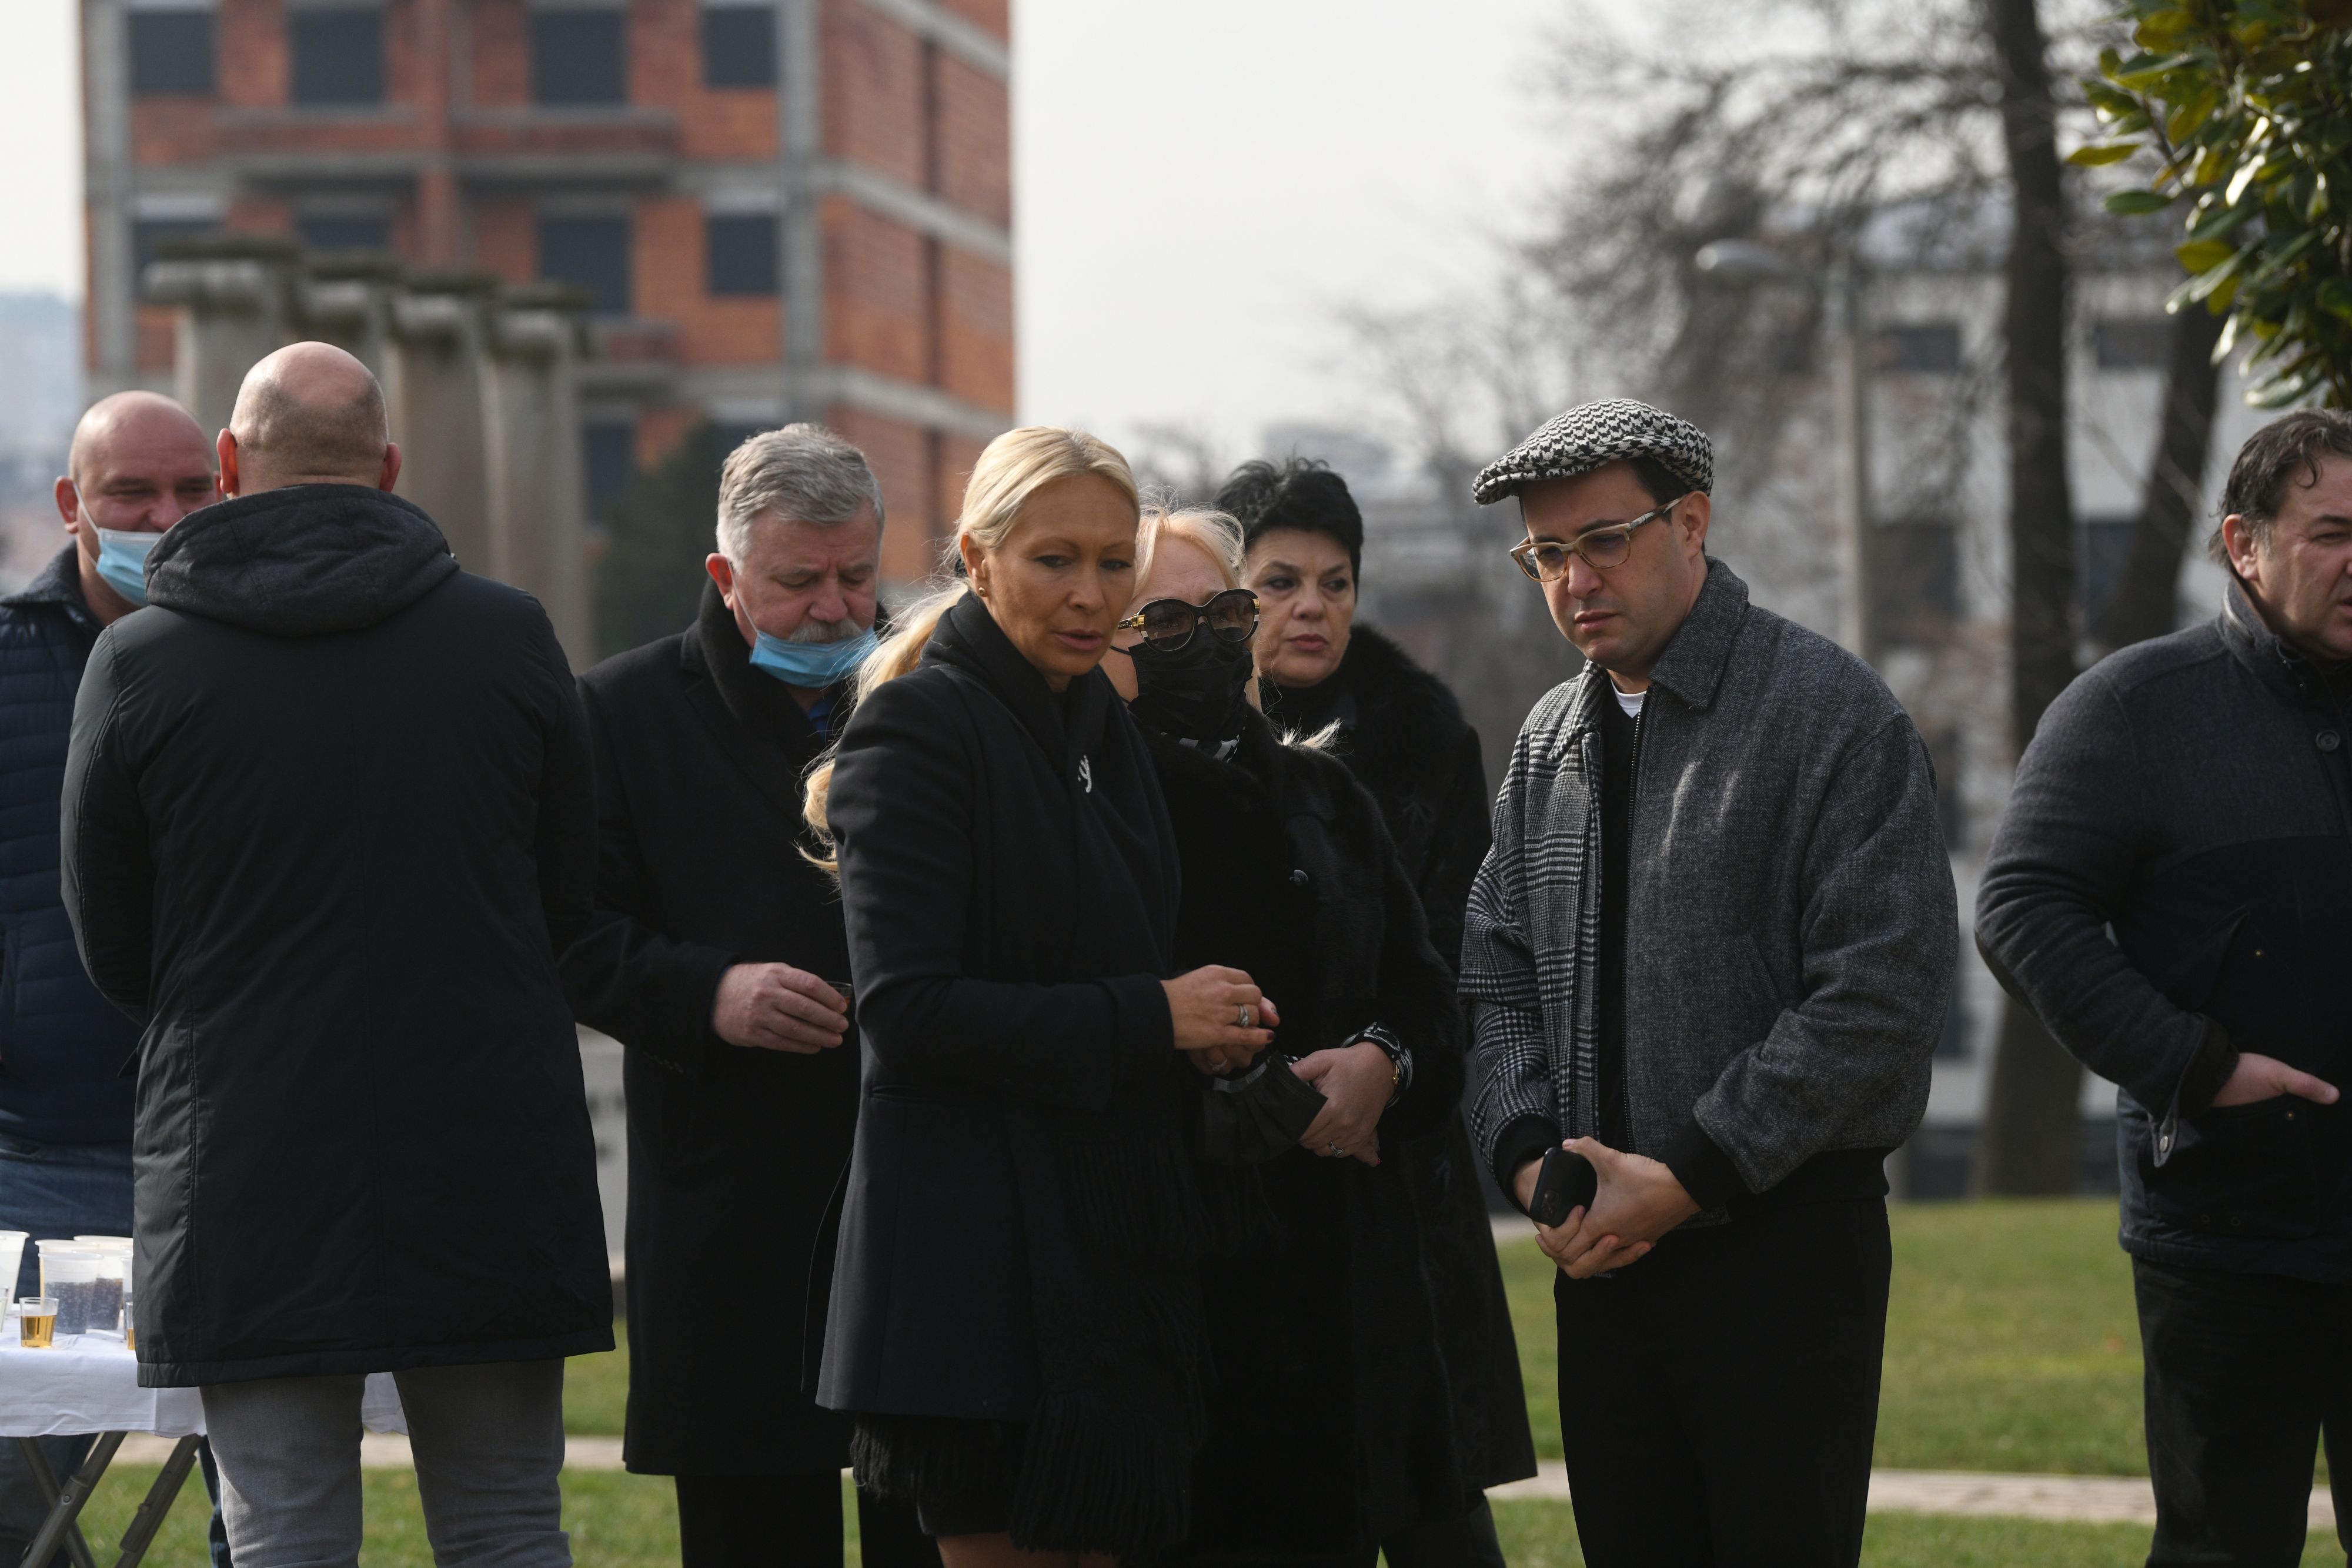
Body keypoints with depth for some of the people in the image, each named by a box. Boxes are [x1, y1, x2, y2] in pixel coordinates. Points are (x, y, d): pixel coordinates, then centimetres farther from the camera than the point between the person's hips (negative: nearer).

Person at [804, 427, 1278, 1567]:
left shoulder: (1099, 725, 15)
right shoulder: (918, 727, -9)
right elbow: (907, 1009, -17)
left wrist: (1207, 1025, 3)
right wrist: (1150, 1020, -15)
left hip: (1111, 1241, 8)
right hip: (974, 1249, -8)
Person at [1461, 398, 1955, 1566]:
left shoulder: (1831, 713, -7)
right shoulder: (1550, 741, 14)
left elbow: (1884, 994, -14)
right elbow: (1501, 978, 17)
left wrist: (1690, 1175, -15)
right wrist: (1530, 1155, -3)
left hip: (1787, 1239, -6)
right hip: (1603, 1248, 6)